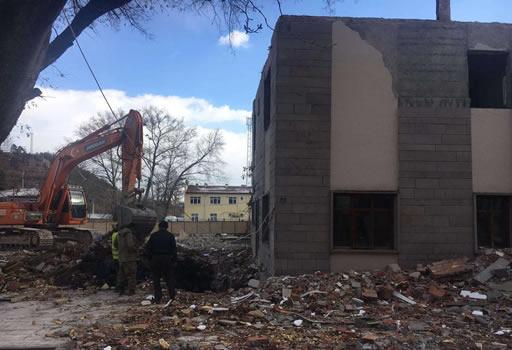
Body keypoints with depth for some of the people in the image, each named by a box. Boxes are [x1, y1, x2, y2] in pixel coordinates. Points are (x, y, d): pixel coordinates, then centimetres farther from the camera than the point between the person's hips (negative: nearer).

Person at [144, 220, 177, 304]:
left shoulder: (153, 235, 2)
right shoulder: (170, 236, 1)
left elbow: (147, 248, 1)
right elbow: (174, 250, -1)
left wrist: (149, 259, 10)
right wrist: (174, 260, 4)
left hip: (155, 259, 0)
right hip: (167, 259, 0)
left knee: (156, 280, 7)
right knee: (169, 278, 9)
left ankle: (158, 298, 6)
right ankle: (172, 296, 5)